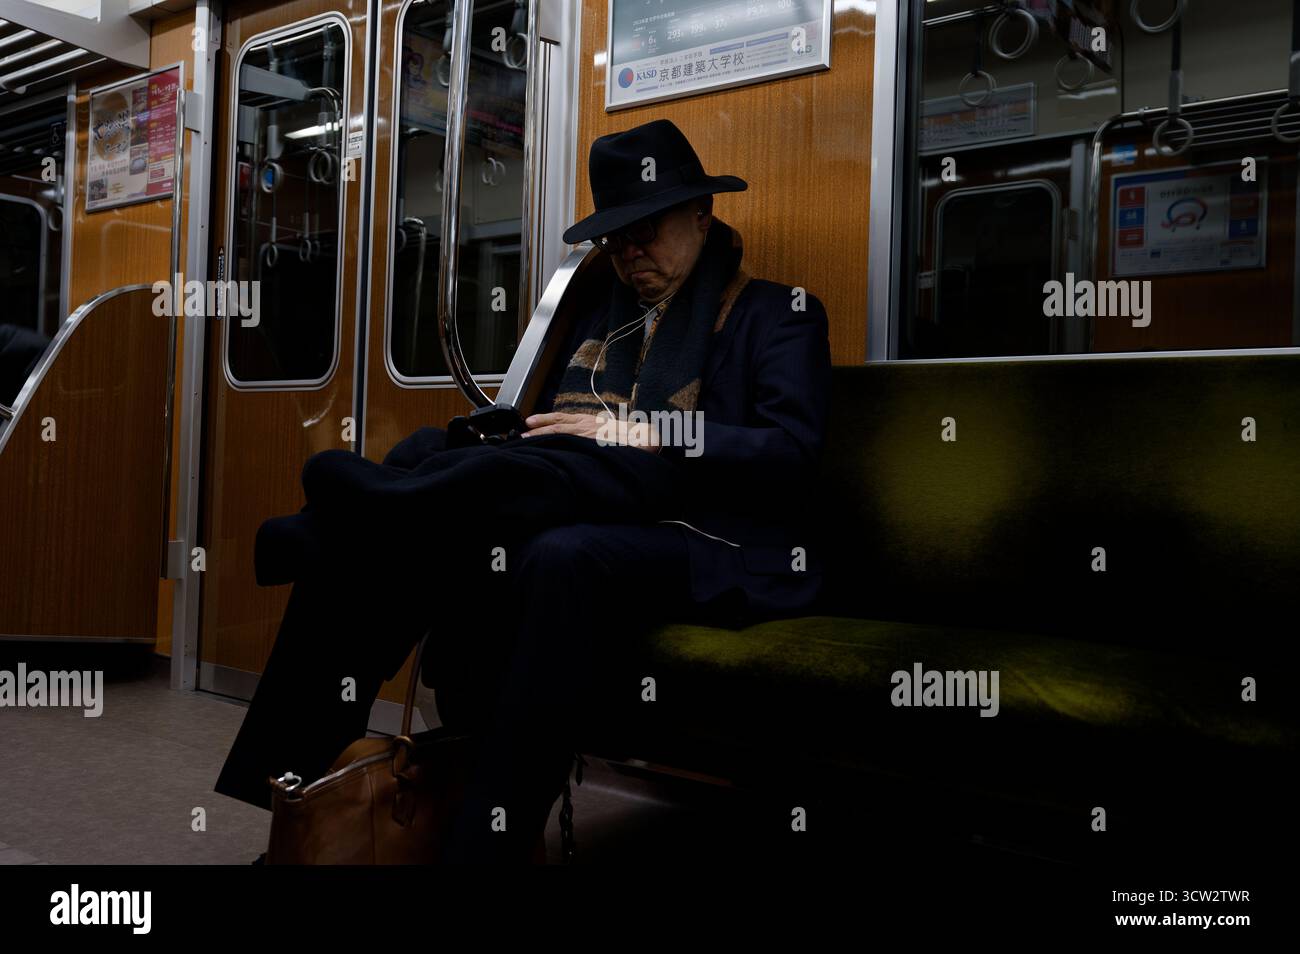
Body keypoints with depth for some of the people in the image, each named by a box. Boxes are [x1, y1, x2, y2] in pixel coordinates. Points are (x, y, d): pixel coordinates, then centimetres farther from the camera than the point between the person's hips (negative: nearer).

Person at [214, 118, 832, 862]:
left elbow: (792, 456, -9)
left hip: (716, 545, -5)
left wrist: (648, 435, -17)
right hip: (599, 522, 6)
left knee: (566, 558, -39)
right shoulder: (598, 324, 25)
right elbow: (555, 447, 18)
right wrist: (493, 441, -4)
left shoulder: (778, 313, 7)